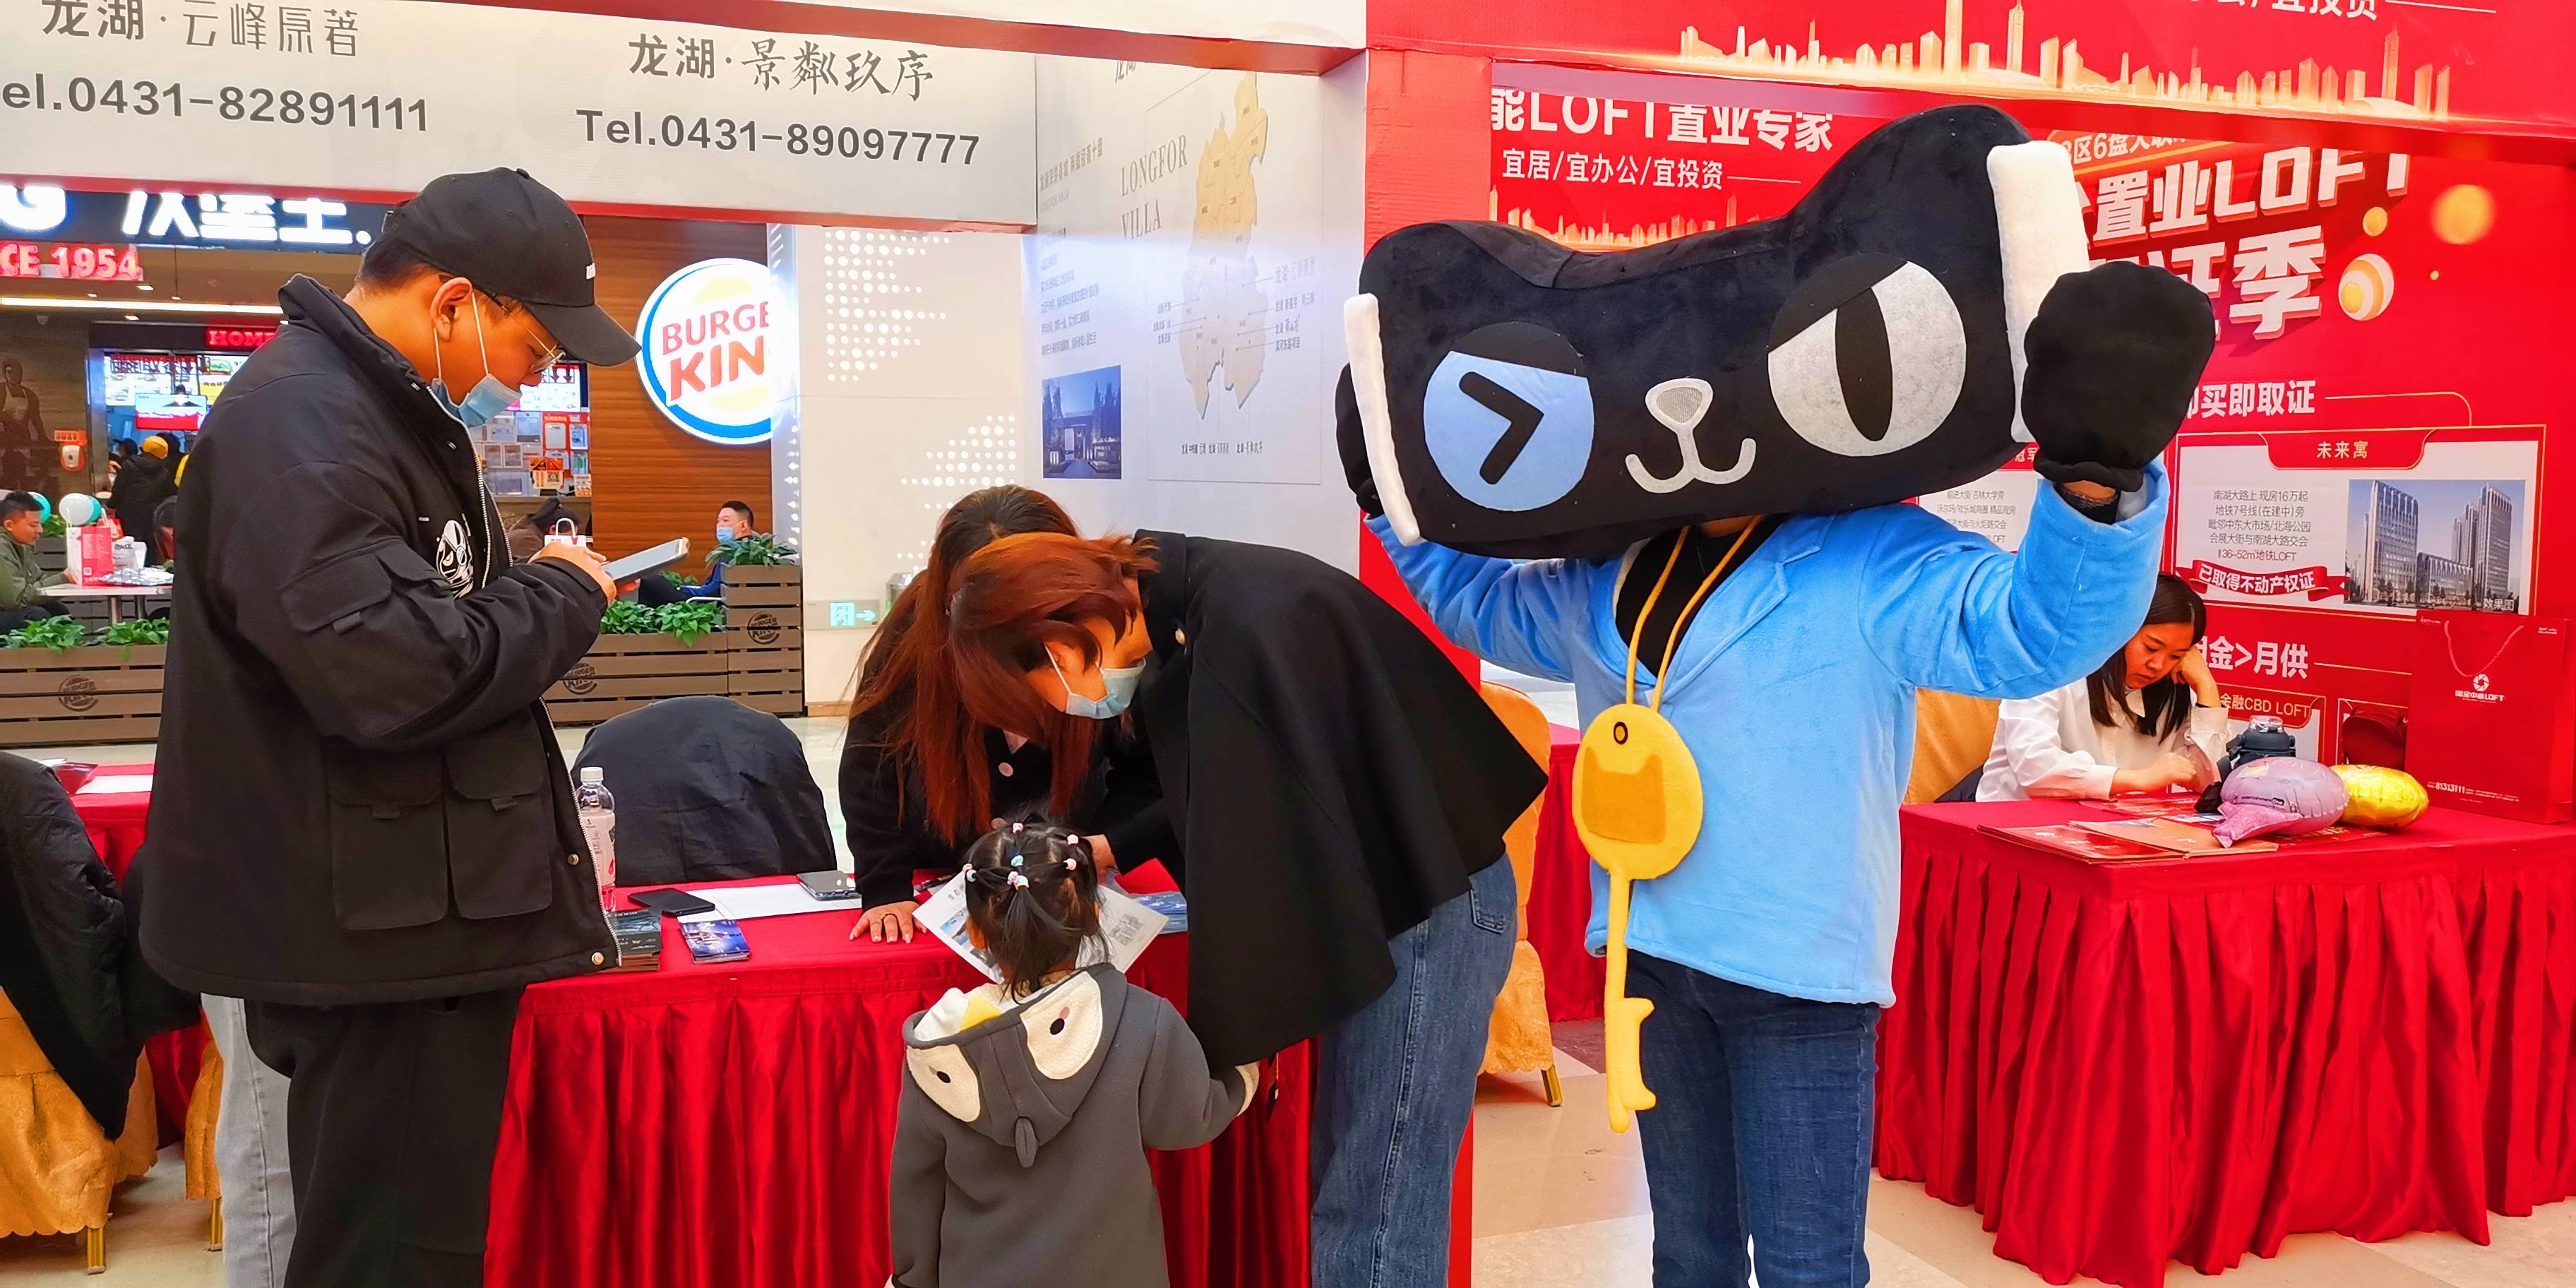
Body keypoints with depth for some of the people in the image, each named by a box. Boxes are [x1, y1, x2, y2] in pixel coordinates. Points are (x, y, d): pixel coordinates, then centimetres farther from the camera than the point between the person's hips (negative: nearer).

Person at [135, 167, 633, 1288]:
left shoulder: (382, 406, 15)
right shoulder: (300, 425, -20)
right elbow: (393, 673, -30)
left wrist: (540, 593, 7)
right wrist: (562, 595, -15)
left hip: (426, 912, 10)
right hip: (374, 934, -10)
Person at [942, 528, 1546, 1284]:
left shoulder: (1244, 633, -27)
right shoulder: (1185, 615, 3)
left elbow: (1263, 843, -23)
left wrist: (1232, 1041, -13)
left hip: (1427, 906, -9)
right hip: (1388, 899, 9)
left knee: (1373, 1218, -3)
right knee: (1346, 1186, 15)